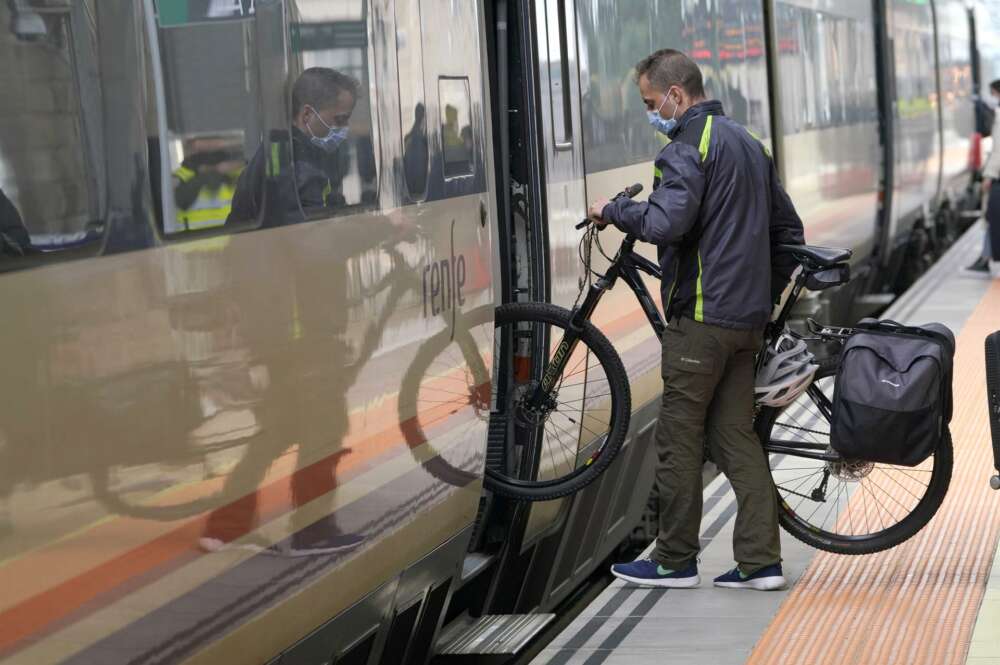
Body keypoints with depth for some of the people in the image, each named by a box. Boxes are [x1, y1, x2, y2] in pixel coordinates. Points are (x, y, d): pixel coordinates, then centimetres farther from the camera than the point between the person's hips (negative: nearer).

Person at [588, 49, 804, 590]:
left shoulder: (688, 145, -12)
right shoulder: (748, 143, 18)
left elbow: (665, 221, -27)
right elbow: (789, 229, 22)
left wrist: (611, 210, -9)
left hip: (701, 317, -9)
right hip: (747, 319, 9)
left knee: (678, 439, 0)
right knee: (736, 435, 10)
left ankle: (675, 561, 7)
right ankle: (760, 561, 7)